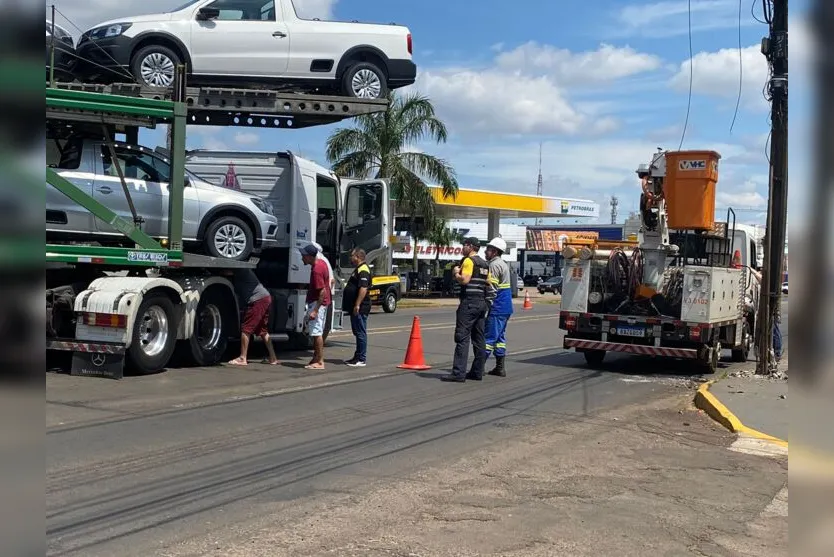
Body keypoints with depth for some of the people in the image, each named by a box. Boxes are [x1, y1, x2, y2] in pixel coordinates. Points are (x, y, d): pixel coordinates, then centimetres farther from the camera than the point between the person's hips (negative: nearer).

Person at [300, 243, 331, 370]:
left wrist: (315, 310, -25)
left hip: (317, 302, -10)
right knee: (317, 332, 16)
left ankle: (319, 362, -3)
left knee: (316, 332, -7)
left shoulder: (316, 270, -23)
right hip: (320, 302, 10)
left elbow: (322, 291, -25)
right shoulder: (321, 262, 8)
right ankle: (316, 358, 24)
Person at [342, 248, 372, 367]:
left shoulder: (363, 271, -16)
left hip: (360, 308, -11)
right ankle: (358, 357, 22)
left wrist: (357, 305, -27)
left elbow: (363, 289, -25)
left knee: (361, 333, -7)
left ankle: (361, 359, -4)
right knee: (358, 333, 15)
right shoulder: (358, 269, 19)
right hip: (355, 308, 11)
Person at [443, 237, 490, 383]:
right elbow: (488, 283, 19)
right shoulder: (485, 264, 17)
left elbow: (464, 280, -20)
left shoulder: (469, 261, -10)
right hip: (482, 302, 9)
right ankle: (478, 371, 14)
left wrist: (456, 273, -3)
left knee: (462, 338, -11)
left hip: (469, 302, -9)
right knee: (479, 339, 10)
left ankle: (459, 373, -15)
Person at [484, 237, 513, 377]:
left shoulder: (494, 265, -13)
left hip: (498, 307, -10)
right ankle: (500, 368, 15)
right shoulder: (503, 264, 18)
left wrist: (488, 304, -15)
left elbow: (492, 288, -19)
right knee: (500, 337, 13)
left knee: (490, 336, -9)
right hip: (506, 307, 10)